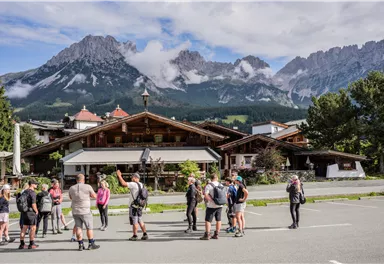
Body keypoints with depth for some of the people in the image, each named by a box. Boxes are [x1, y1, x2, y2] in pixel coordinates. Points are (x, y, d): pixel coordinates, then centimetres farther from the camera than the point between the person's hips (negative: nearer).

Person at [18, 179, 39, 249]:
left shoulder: (24, 192, 10)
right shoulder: (32, 192, -16)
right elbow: (33, 204, -20)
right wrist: (36, 211, -6)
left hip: (24, 212, 8)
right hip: (31, 212, -8)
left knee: (24, 228, 13)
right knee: (33, 228, 0)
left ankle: (22, 244, 16)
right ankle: (31, 244, 4)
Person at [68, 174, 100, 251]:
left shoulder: (71, 188, 0)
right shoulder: (87, 187, -11)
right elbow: (94, 196, 0)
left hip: (75, 211, 4)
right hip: (85, 211, -4)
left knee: (78, 228, 9)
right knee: (89, 227, 8)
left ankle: (80, 245, 11)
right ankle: (91, 244, 12)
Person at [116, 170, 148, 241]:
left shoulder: (133, 184, -14)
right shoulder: (141, 185, 11)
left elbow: (123, 183, -19)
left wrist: (119, 176, -10)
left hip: (134, 205, -8)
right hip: (139, 206, 8)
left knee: (134, 221, 0)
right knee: (140, 221, 14)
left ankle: (135, 236, 6)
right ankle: (145, 234, 13)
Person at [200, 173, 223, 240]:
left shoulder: (208, 186, -10)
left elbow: (205, 195, -20)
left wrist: (211, 200, -12)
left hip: (211, 206, -5)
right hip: (220, 205, 5)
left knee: (208, 220, 1)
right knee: (218, 220, 11)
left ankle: (207, 235, 1)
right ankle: (216, 234, 15)